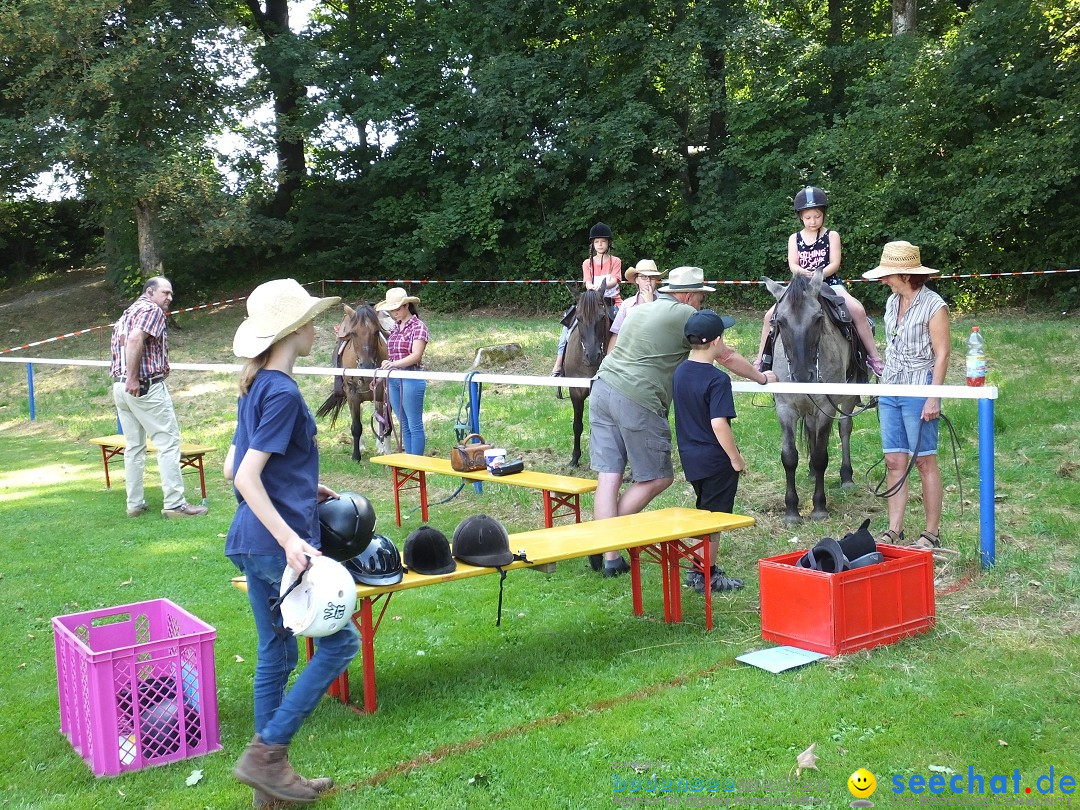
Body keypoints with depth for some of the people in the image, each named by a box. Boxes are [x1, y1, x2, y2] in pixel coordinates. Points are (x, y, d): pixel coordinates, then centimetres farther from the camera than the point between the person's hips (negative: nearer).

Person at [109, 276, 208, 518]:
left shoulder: (128, 312, 23)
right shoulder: (152, 310, -7)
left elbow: (116, 344, 22)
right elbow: (135, 338, -22)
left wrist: (125, 378, 15)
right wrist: (133, 378, -20)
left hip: (119, 387, 9)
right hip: (146, 387, -9)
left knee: (134, 446, 13)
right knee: (168, 443, -5)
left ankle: (135, 504, 15)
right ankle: (174, 504, -6)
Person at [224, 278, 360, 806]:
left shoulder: (256, 388, 12)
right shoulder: (282, 392, -15)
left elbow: (231, 470, 16)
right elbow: (245, 477, -21)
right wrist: (290, 539, -26)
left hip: (253, 542, 9)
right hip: (279, 542, -9)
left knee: (275, 654, 14)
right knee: (340, 642, 0)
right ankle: (265, 753, 0)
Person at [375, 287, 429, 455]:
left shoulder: (418, 326, -9)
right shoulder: (395, 327, 13)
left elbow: (416, 355, -19)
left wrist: (394, 364, -31)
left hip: (411, 378, -8)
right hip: (393, 379, 8)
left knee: (414, 425, -2)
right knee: (404, 425, 13)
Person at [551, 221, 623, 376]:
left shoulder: (615, 261, 5)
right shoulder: (587, 263, 11)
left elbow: (614, 280, -11)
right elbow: (587, 283, -4)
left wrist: (602, 286, -34)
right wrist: (593, 288, -29)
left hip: (613, 303, -2)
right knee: (570, 318, -21)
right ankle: (559, 362, -24)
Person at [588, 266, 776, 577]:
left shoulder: (638, 310, 22)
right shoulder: (686, 316, -1)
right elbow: (728, 358, 5)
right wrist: (762, 378, 22)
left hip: (602, 388, 8)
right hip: (638, 402, -8)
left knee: (609, 476, 5)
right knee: (658, 478, 7)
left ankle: (609, 556, 6)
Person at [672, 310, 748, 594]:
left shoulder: (680, 371, 2)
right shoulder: (718, 380, -22)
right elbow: (718, 423, -27)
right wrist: (736, 457, -18)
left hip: (690, 456, 8)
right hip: (715, 459, -8)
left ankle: (698, 570, 29)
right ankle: (707, 576, 14)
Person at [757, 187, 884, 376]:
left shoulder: (832, 236, 2)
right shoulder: (794, 238, 7)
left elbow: (834, 264, -7)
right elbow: (792, 265, -4)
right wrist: (806, 273, -26)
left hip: (829, 283, -2)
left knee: (857, 310, -26)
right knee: (770, 315, -13)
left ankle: (873, 357, -18)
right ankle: (761, 359, 0)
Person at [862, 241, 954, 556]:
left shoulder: (933, 306, -10)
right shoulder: (892, 302, 11)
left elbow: (941, 354, -12)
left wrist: (933, 398, -17)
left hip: (918, 391, -7)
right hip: (889, 391, 7)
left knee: (924, 461, 0)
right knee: (894, 462, 6)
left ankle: (932, 534, 8)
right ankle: (894, 530, 12)